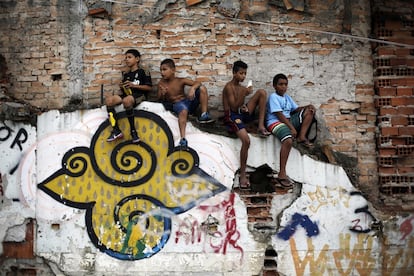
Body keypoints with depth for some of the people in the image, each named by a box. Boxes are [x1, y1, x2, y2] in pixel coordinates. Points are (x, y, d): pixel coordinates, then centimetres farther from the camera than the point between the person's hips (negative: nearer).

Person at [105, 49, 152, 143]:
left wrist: (134, 85, -10)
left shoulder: (143, 72, 7)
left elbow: (149, 87, -2)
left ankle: (133, 131, -32)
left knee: (126, 100, -42)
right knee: (108, 100, -22)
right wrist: (121, 87, 6)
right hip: (126, 94, 6)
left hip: (139, 95, -6)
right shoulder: (125, 74, 26)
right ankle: (116, 130, -25)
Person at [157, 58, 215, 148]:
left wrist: (192, 88, -30)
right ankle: (183, 139, -54)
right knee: (184, 110, -40)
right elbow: (160, 100, 4)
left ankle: (204, 115, -19)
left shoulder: (181, 81, -1)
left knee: (202, 88, -14)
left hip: (188, 101, 3)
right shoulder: (161, 83, 1)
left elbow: (197, 83, -8)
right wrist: (162, 94, -19)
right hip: (176, 104, -3)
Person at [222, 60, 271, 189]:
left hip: (243, 114, 7)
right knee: (246, 140, -32)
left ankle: (261, 126, -11)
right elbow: (234, 107, -14)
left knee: (262, 92, -5)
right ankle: (243, 175, -20)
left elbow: (241, 106, 16)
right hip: (231, 116, -7)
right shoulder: (229, 87, -7)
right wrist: (244, 94, -23)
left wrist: (244, 107, -8)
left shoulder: (242, 88, 16)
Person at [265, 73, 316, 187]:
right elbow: (279, 115, -14)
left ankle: (302, 137, -11)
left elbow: (296, 109, 16)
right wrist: (292, 128, -20)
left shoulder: (287, 97, 20)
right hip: (275, 123, -8)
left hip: (289, 120, 8)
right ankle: (282, 174, -37)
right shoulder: (273, 97, -5)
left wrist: (308, 107, -5)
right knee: (288, 140, -37)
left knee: (310, 110, 2)